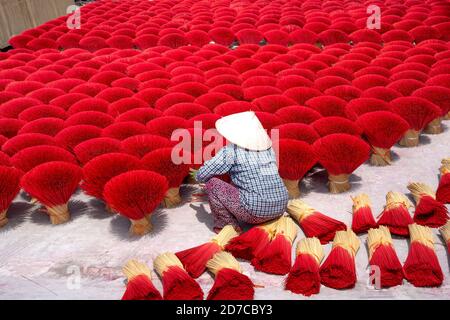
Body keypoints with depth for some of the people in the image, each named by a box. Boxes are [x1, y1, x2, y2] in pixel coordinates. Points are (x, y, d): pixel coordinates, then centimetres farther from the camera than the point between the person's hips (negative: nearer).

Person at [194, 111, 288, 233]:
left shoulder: (232, 150, -8)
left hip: (256, 211, -7)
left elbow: (202, 175, -4)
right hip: (280, 209, 7)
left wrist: (199, 176, 20)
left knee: (211, 182, 4)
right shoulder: (267, 147, 10)